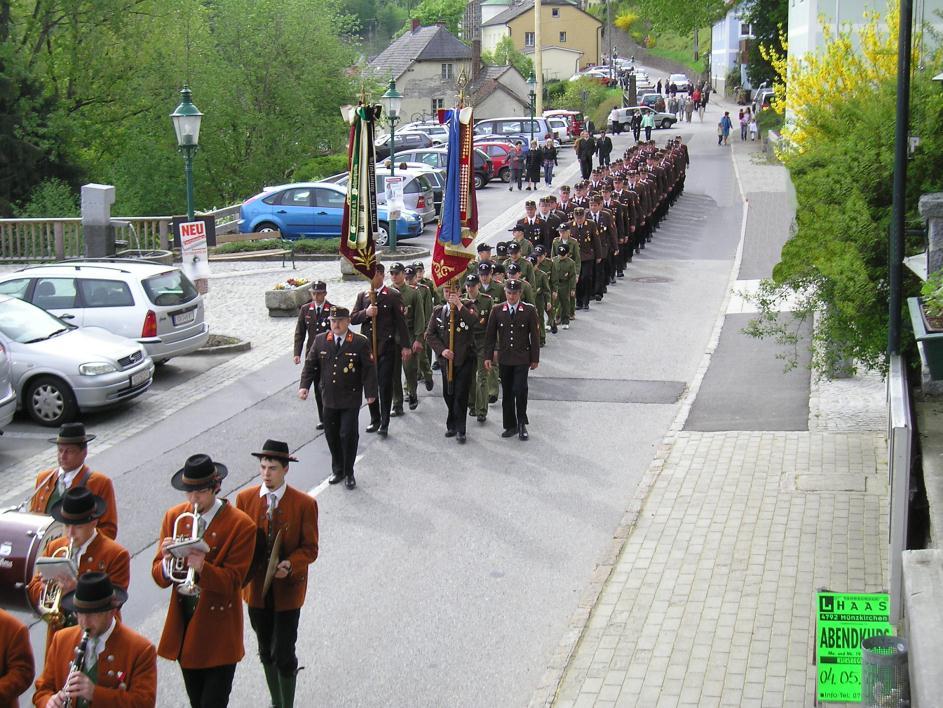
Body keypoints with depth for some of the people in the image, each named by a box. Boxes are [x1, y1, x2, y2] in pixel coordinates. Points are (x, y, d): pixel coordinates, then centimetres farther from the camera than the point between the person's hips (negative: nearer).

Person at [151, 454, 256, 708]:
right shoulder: (174, 516, 1)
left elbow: (232, 582, -16)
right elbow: (159, 576, -1)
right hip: (183, 623, 5)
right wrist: (167, 563, -25)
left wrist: (202, 568, -35)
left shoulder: (241, 525, -13)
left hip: (218, 631, -5)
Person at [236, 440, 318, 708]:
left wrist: (290, 565, -26)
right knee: (266, 652, 19)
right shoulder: (245, 498, -5)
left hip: (287, 589, -3)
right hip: (256, 587, 3)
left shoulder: (304, 504, -13)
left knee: (284, 655, -2)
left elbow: (310, 549, -8)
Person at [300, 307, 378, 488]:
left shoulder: (360, 342, -6)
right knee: (331, 435, 10)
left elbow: (369, 369, -4)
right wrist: (304, 386, -3)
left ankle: (349, 473, 12)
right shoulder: (320, 341, 4)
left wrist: (370, 393, -6)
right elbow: (310, 364, 8)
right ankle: (337, 471, 27)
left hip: (350, 400, -4)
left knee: (348, 435, -4)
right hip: (329, 400, 4)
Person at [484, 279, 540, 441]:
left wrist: (535, 359, -1)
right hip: (504, 359, 3)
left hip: (522, 359, -3)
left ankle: (522, 423, 4)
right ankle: (510, 426, 18)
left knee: (520, 390, -13)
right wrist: (488, 356, 1)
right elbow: (490, 335, 6)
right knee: (507, 393, 8)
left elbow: (534, 336, 0)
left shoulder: (529, 311, -3)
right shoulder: (497, 311, 2)